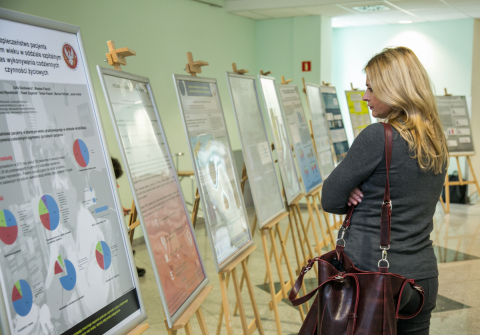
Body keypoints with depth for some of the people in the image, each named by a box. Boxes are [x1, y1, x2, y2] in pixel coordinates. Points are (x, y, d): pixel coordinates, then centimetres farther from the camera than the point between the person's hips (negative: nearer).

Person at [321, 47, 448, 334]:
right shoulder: (438, 142, 5)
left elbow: (330, 200, -12)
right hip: (423, 277, 7)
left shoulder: (378, 136, -18)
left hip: (370, 272, -7)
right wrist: (368, 198, -3)